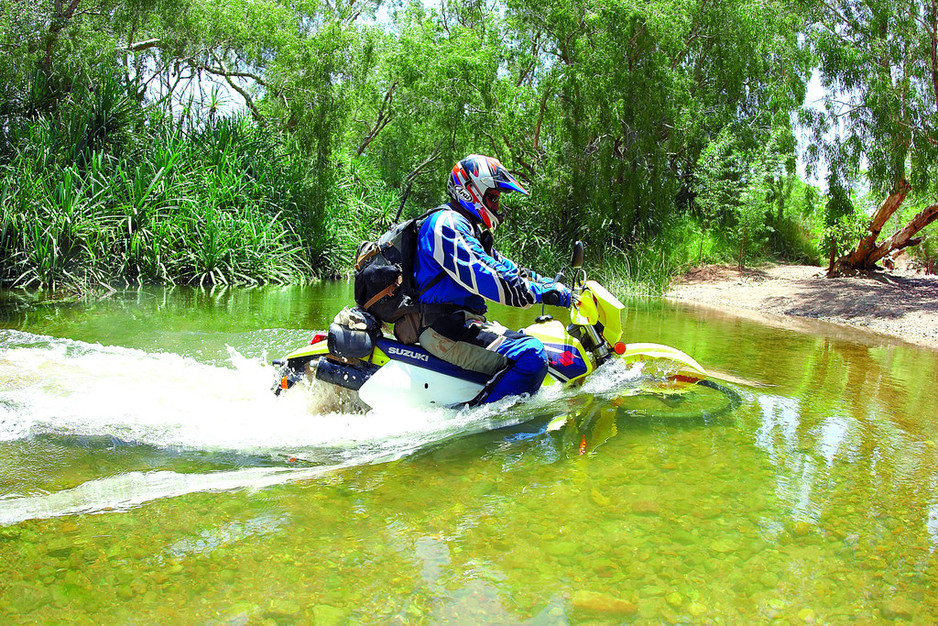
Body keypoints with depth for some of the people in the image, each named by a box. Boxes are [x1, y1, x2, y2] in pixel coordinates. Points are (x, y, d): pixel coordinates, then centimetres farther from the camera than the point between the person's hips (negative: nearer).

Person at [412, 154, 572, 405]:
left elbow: (503, 266, 22)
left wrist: (550, 283, 12)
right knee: (531, 354, -24)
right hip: (447, 329, -11)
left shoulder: (467, 227, 22)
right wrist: (544, 293, -23)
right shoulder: (447, 225, -13)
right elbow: (482, 276, -24)